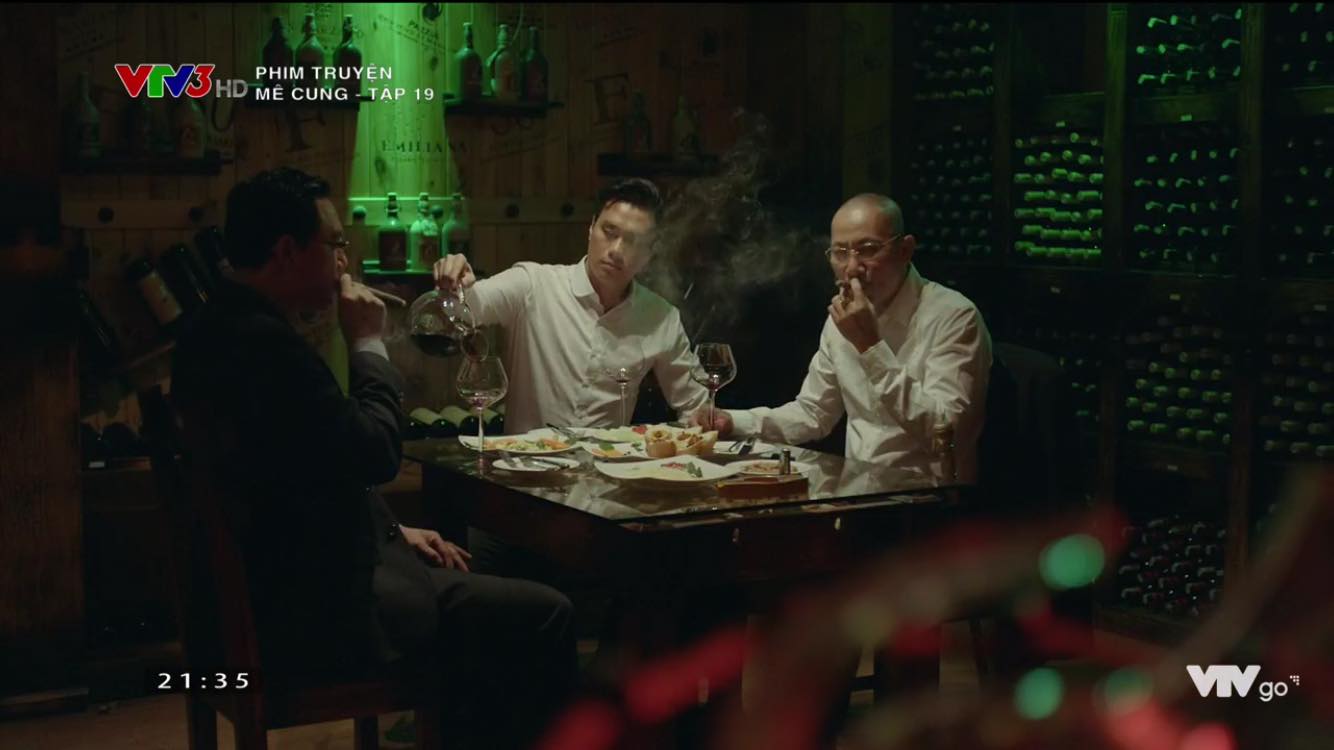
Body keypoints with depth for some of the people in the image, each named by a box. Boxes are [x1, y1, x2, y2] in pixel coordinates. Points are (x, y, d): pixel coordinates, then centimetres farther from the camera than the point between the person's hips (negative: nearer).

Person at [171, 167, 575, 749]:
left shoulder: (221, 329, 10)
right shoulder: (264, 342, -23)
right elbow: (378, 454, -21)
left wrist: (392, 531, 12)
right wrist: (368, 344, -8)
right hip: (315, 611, -11)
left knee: (478, 589, 26)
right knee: (544, 618, -10)